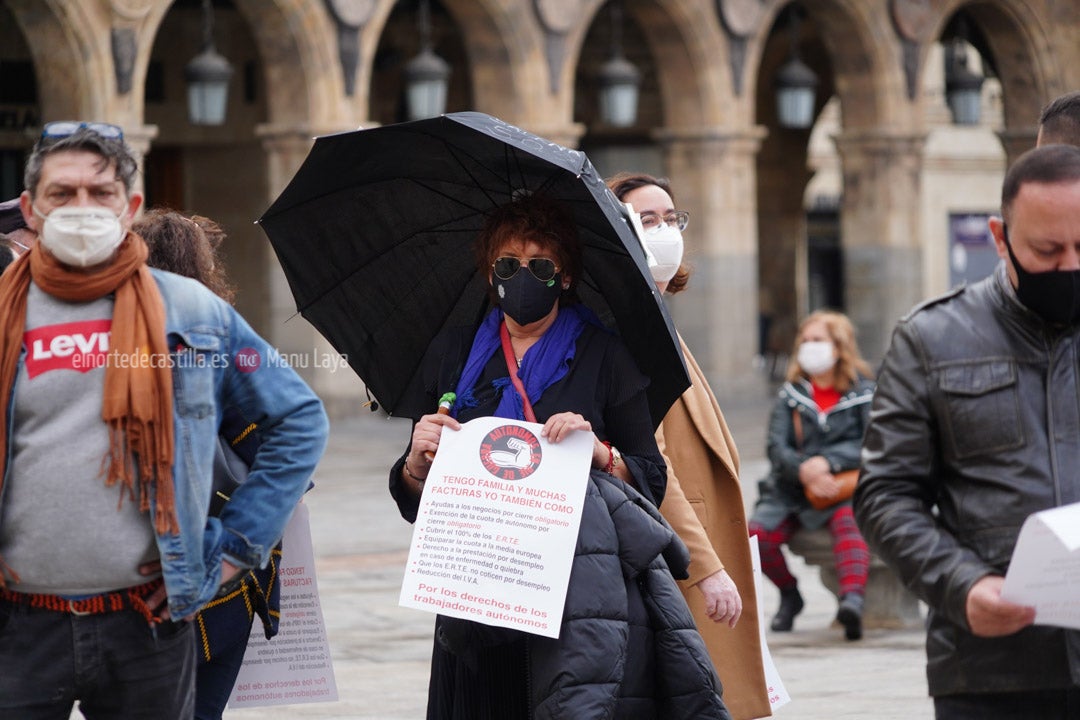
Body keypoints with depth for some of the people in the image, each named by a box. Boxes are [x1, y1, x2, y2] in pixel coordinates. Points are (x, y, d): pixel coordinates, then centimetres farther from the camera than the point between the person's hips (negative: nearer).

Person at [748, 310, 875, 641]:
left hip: (845, 486, -3)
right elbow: (776, 446, 1)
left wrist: (827, 461, -21)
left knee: (849, 522, -37)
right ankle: (789, 594, 4)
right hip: (792, 489, 3)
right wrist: (803, 468, -20)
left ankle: (853, 598, -58)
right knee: (757, 532, -23)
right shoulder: (791, 393, 11)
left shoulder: (864, 391, 4)